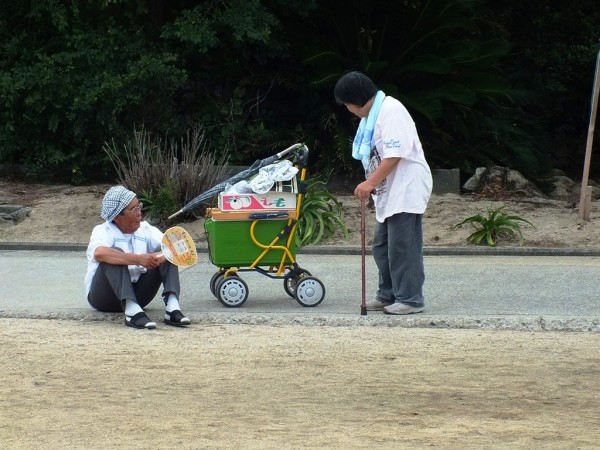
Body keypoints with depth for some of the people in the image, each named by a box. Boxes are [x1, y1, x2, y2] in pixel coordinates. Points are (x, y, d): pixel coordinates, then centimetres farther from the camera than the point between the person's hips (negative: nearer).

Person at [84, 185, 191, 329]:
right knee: (115, 254, -31)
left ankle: (172, 307, -30)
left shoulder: (145, 229, 5)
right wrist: (138, 259, -44)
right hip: (104, 297, -5)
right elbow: (99, 253, -37)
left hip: (137, 294, 5)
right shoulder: (103, 231, -13)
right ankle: (132, 311, -48)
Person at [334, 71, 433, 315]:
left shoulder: (391, 111, -16)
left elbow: (395, 155, -22)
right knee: (382, 246, 13)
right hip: (388, 193, 10)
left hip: (405, 190, -10)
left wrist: (371, 182, -20)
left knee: (402, 247, -8)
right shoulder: (371, 115, 15)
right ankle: (388, 295, 20)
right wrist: (372, 185, 7)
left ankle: (410, 299, -4)